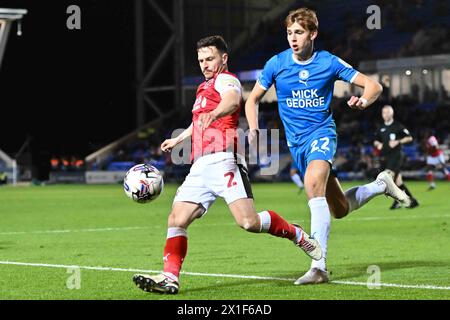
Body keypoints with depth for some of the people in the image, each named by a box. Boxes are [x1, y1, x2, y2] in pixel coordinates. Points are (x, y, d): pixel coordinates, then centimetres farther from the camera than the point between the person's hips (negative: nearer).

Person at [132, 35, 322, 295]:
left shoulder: (225, 79, 1)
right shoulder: (206, 87, 30)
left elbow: (233, 101, -25)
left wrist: (213, 114, -45)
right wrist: (178, 139, 59)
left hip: (223, 161, -9)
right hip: (200, 167, 9)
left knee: (248, 221, -19)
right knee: (177, 220, -7)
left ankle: (297, 235, 5)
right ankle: (170, 278, -12)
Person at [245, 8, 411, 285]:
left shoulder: (329, 63, -6)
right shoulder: (277, 64, -1)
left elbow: (373, 85, -3)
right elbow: (253, 99, 9)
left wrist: (364, 101, -25)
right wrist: (254, 128, -10)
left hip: (322, 132, -4)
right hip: (296, 142, 4)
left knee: (313, 183, -34)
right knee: (339, 209, 8)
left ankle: (319, 266, -36)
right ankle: (381, 185, 39)